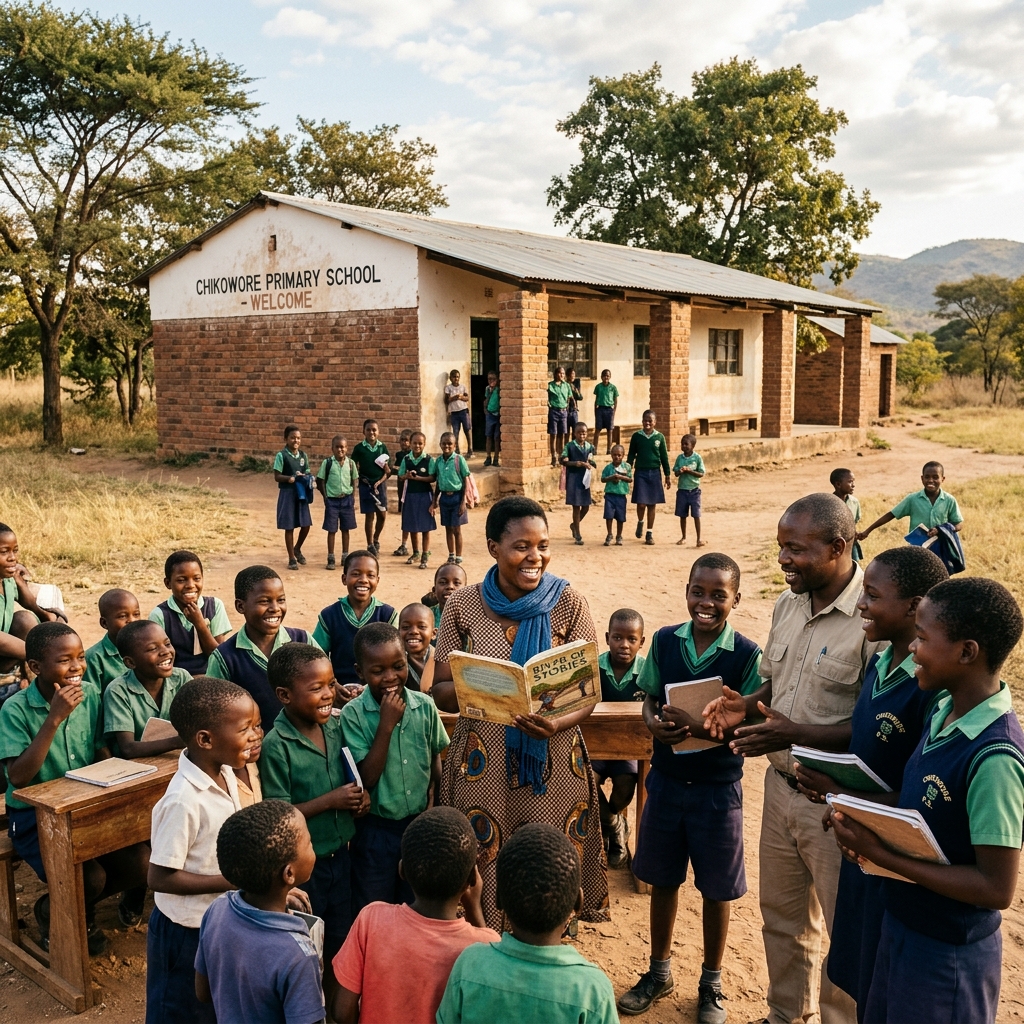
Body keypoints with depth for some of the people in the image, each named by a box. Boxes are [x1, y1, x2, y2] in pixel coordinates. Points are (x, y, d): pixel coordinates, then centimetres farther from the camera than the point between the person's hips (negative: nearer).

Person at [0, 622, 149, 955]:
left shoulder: (90, 694, -3)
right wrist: (54, 718, -30)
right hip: (35, 816, -5)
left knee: (139, 864, -13)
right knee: (88, 879, -24)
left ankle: (82, 909, 17)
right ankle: (51, 913, 12)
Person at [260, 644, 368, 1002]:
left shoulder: (336, 725, -5)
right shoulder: (276, 745, -22)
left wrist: (359, 795, -9)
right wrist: (330, 801, -24)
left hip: (339, 854, 6)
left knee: (337, 943, 22)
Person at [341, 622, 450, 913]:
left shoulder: (424, 706, -7)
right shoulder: (353, 714, -16)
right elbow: (367, 778, -20)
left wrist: (432, 797, -5)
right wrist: (386, 724, -25)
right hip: (376, 831, -3)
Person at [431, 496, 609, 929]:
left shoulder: (568, 603, -3)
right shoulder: (463, 605, -2)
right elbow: (440, 691, 1)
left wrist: (556, 724, -22)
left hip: (553, 763, 0)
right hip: (483, 763, 0)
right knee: (484, 878, 8)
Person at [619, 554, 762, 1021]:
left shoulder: (748, 655, -14)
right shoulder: (664, 641, -4)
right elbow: (649, 698, 5)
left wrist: (706, 728, -29)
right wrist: (654, 721, -18)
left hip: (718, 788, -3)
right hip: (666, 780, 3)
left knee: (715, 890, 13)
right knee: (661, 879, 17)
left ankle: (710, 983, 35)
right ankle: (659, 971, 38)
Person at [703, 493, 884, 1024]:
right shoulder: (788, 603, 4)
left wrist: (796, 733, -28)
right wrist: (744, 706, -4)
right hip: (782, 783, 8)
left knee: (847, 929, 11)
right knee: (782, 915, 24)